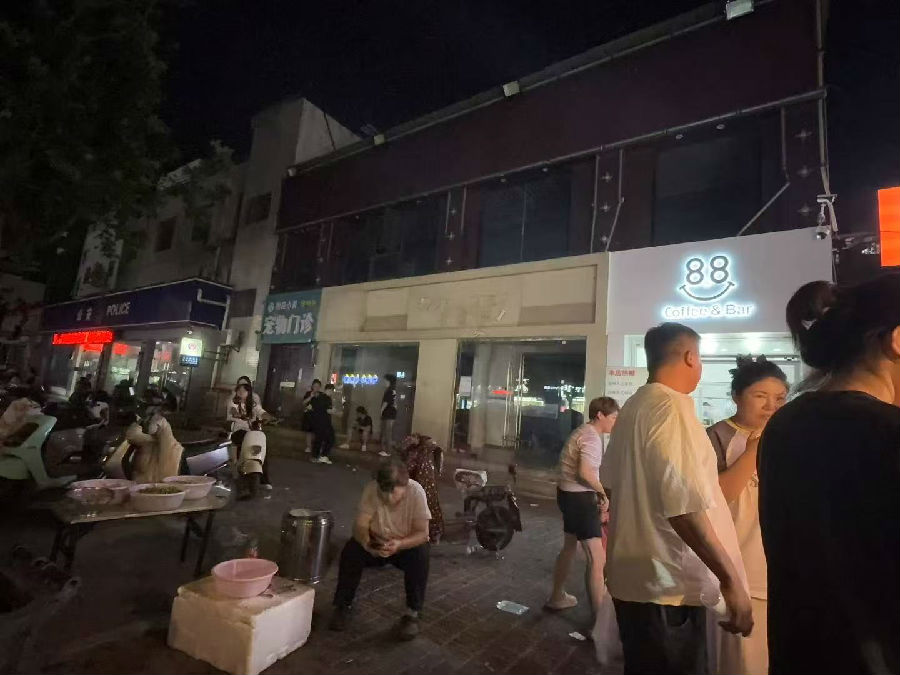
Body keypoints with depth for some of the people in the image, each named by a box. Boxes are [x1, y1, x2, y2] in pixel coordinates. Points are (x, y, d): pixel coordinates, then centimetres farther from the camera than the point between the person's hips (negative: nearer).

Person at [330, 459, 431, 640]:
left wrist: (399, 544, -45)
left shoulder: (416, 492, -27)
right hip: (376, 544, 2)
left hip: (407, 544, -1)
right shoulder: (371, 489, -24)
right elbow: (360, 526, -22)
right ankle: (344, 605, -5)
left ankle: (412, 613, -14)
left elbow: (422, 533, -26)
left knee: (420, 555, -32)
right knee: (351, 549, -26)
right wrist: (367, 544, -44)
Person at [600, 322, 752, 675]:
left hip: (636, 576, 9)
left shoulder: (633, 407, 10)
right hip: (667, 584, -9)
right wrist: (730, 578, -19)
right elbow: (684, 505, -27)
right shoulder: (672, 406, -20)